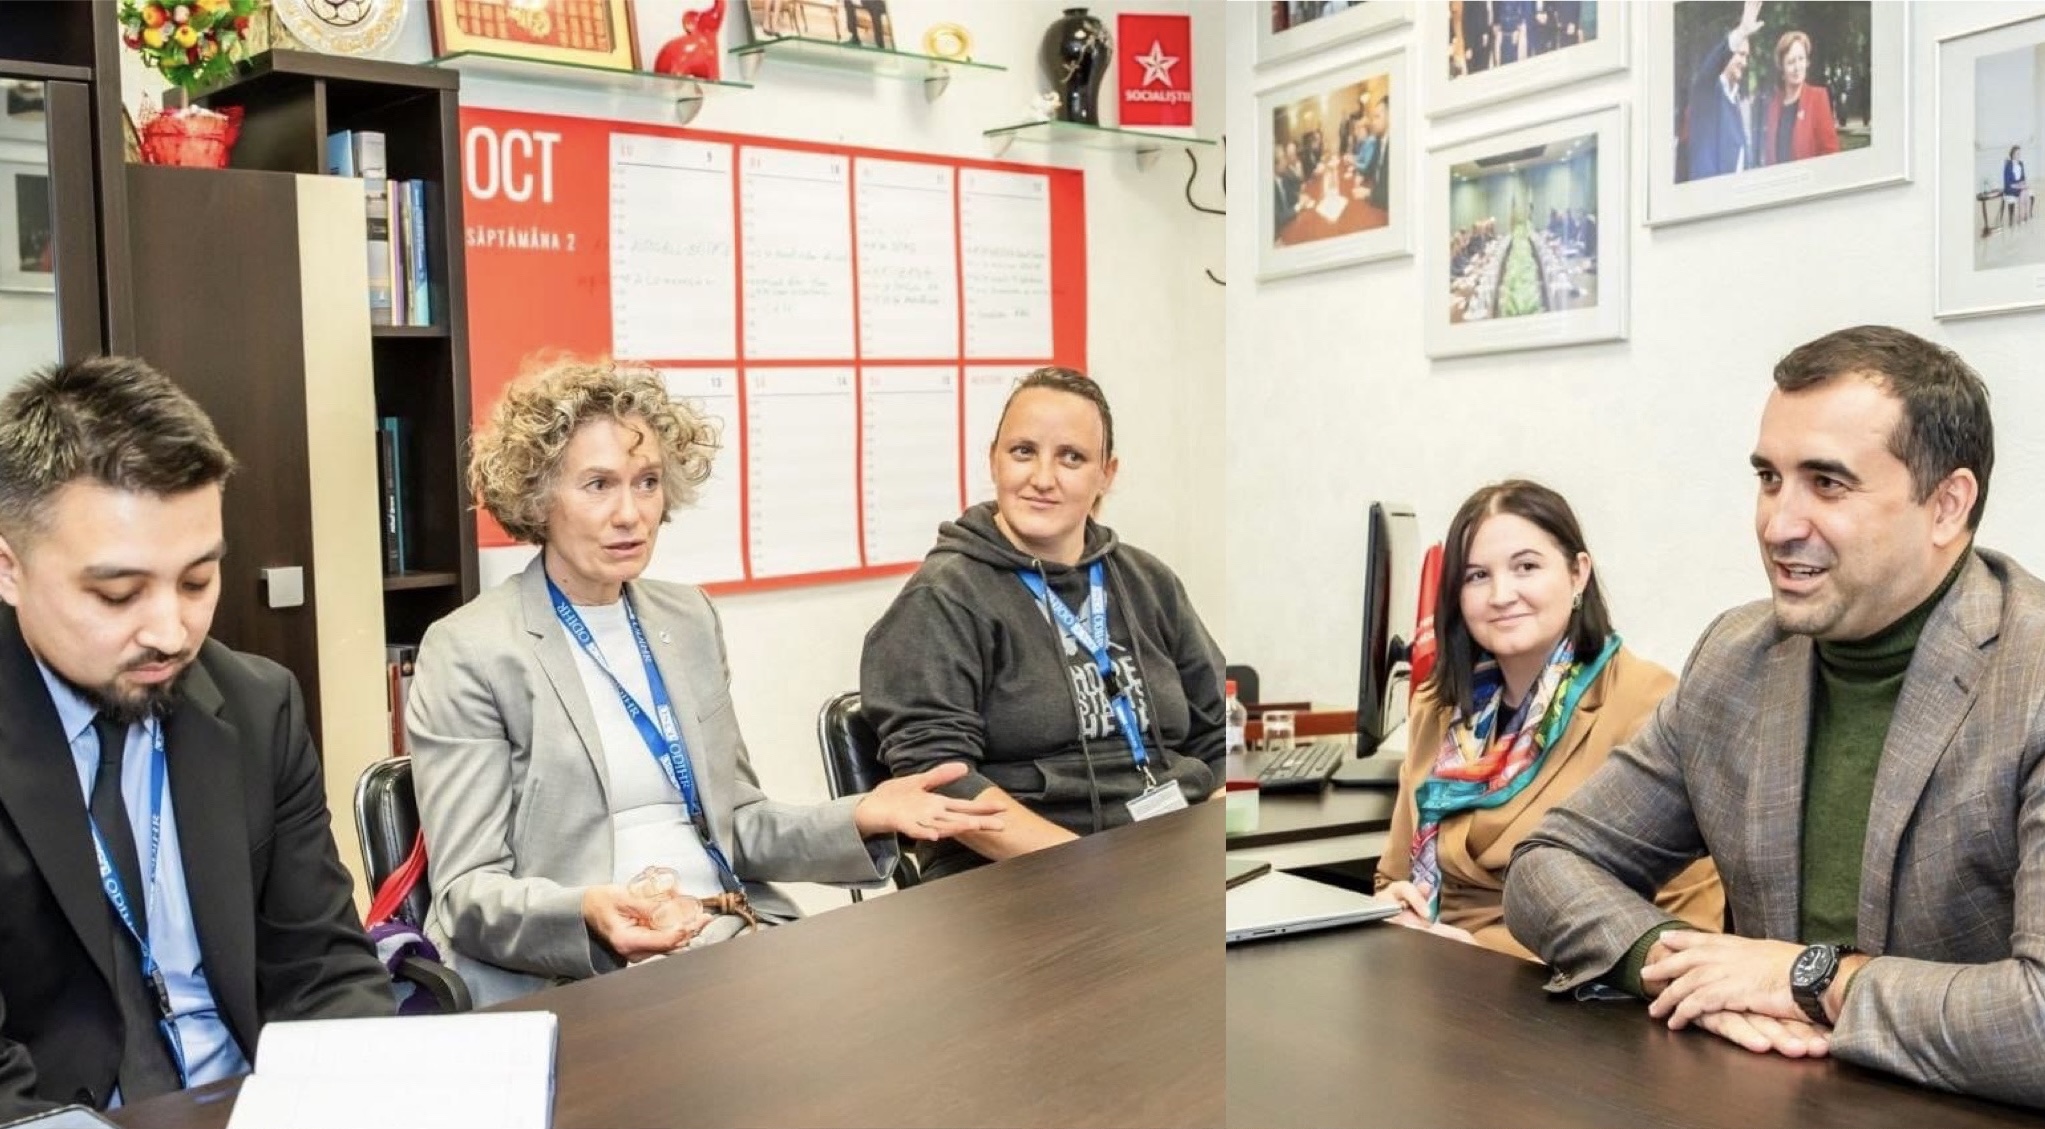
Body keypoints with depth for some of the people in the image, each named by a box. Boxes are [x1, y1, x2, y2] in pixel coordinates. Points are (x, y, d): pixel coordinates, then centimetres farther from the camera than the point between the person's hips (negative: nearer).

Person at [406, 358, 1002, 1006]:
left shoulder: (689, 619, 12)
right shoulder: (468, 653, -5)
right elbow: (466, 892, -8)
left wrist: (861, 817, -3)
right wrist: (588, 913, -28)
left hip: (736, 932, 6)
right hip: (575, 973, -6)